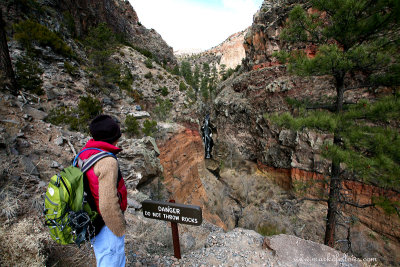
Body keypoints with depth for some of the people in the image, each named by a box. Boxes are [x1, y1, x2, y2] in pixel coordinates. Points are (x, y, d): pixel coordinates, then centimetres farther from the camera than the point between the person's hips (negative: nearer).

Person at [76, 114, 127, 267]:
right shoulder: (107, 162, -29)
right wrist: (120, 230, -13)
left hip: (92, 225, 8)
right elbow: (108, 204, -30)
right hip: (107, 229, -8)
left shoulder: (84, 154, -2)